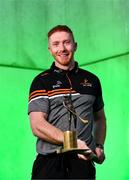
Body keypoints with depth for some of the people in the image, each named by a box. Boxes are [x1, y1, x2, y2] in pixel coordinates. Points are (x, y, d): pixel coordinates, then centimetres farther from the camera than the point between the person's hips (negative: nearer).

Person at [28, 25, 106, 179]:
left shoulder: (92, 80, 13)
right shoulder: (41, 81, 1)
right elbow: (37, 126, -9)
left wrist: (99, 146, 9)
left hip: (84, 159, 3)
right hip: (50, 160, -2)